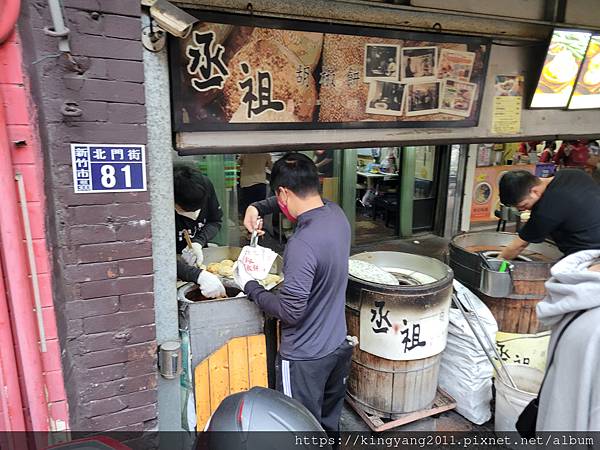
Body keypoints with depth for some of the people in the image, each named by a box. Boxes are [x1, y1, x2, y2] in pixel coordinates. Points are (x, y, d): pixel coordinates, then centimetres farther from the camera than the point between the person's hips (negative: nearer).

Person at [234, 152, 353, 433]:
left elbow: (290, 311, -26)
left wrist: (249, 286, -13)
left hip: (305, 359, -8)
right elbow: (298, 202, 15)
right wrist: (258, 207, 2)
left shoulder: (303, 244, -31)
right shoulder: (336, 213, -4)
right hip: (338, 347, 8)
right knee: (329, 424, 26)